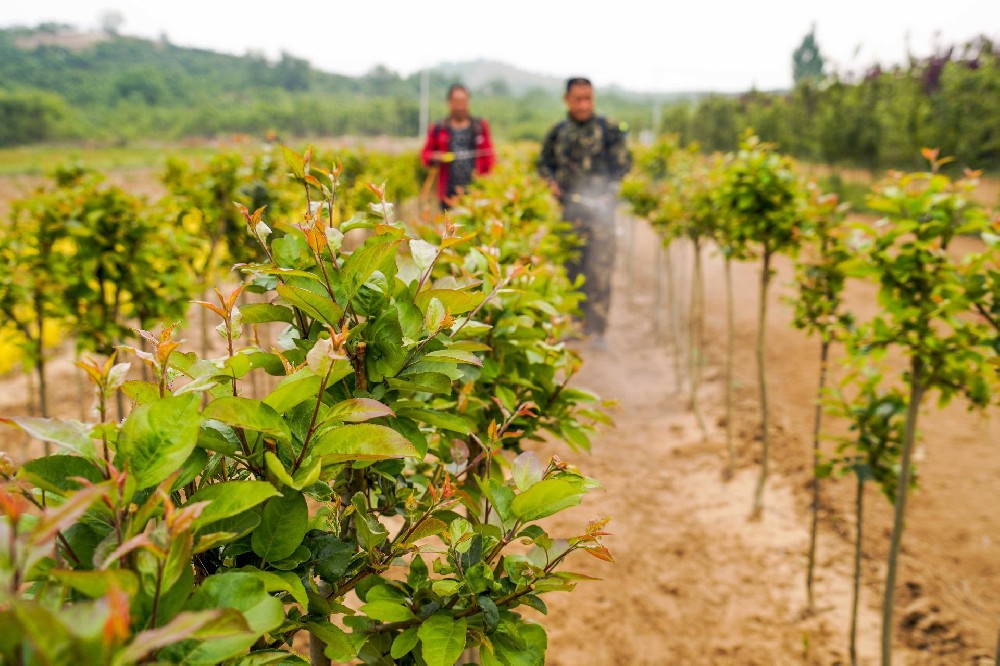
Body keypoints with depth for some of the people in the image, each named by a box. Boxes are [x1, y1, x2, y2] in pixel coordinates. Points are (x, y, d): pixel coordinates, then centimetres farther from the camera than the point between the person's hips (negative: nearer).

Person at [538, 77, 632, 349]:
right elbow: (544, 163, 23)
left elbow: (623, 163, 3)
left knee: (599, 269, -8)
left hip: (600, 207, -3)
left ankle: (596, 329, -4)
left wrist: (609, 192, -8)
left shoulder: (609, 130, 3)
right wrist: (552, 182, 3)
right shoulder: (557, 133, 12)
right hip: (568, 209, 3)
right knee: (570, 267, 10)